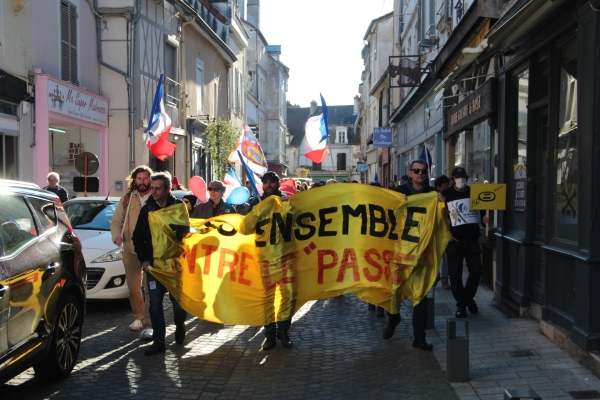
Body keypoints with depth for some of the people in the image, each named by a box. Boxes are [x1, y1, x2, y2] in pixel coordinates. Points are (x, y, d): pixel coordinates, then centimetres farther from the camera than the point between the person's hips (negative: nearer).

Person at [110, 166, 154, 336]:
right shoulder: (127, 199, 9)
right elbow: (116, 221, 10)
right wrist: (117, 235, -10)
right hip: (130, 249, 4)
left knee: (151, 289, -6)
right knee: (133, 288, 12)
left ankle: (148, 324, -4)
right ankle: (138, 317, 29)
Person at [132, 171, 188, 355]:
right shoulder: (147, 209, 4)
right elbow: (138, 237, 9)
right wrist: (143, 260, 0)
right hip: (154, 263, 2)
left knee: (177, 299, 6)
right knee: (155, 303, -1)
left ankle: (180, 327, 34)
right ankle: (158, 341, 4)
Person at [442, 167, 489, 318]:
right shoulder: (446, 194, 0)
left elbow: (482, 211, 18)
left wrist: (484, 218, -5)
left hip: (472, 239, 2)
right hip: (454, 240, -2)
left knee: (476, 271, 0)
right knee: (455, 274, 0)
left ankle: (469, 297, 25)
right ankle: (461, 304, 14)